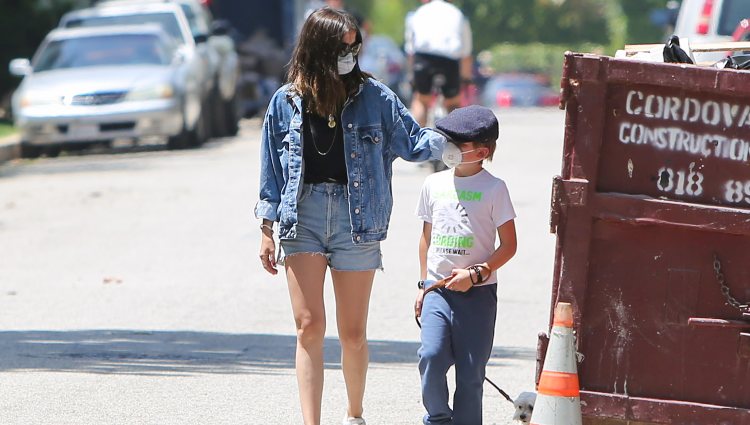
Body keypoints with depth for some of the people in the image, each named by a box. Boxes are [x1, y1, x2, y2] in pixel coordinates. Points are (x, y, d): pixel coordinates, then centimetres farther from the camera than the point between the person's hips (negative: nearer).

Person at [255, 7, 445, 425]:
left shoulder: (373, 96, 2)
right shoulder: (287, 101, 5)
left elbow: (411, 140, 5)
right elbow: (272, 170, 11)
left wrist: (445, 140, -15)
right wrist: (267, 229, 9)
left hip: (356, 219, 0)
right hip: (302, 215, 0)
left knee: (353, 332, 5)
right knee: (309, 327, -8)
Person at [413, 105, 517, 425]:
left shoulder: (493, 189, -4)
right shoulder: (434, 184, 9)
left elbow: (508, 245, -3)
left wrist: (475, 273, -14)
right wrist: (423, 284, 16)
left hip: (477, 292, -3)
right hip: (437, 289, 3)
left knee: (470, 369, 0)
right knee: (431, 356, -15)